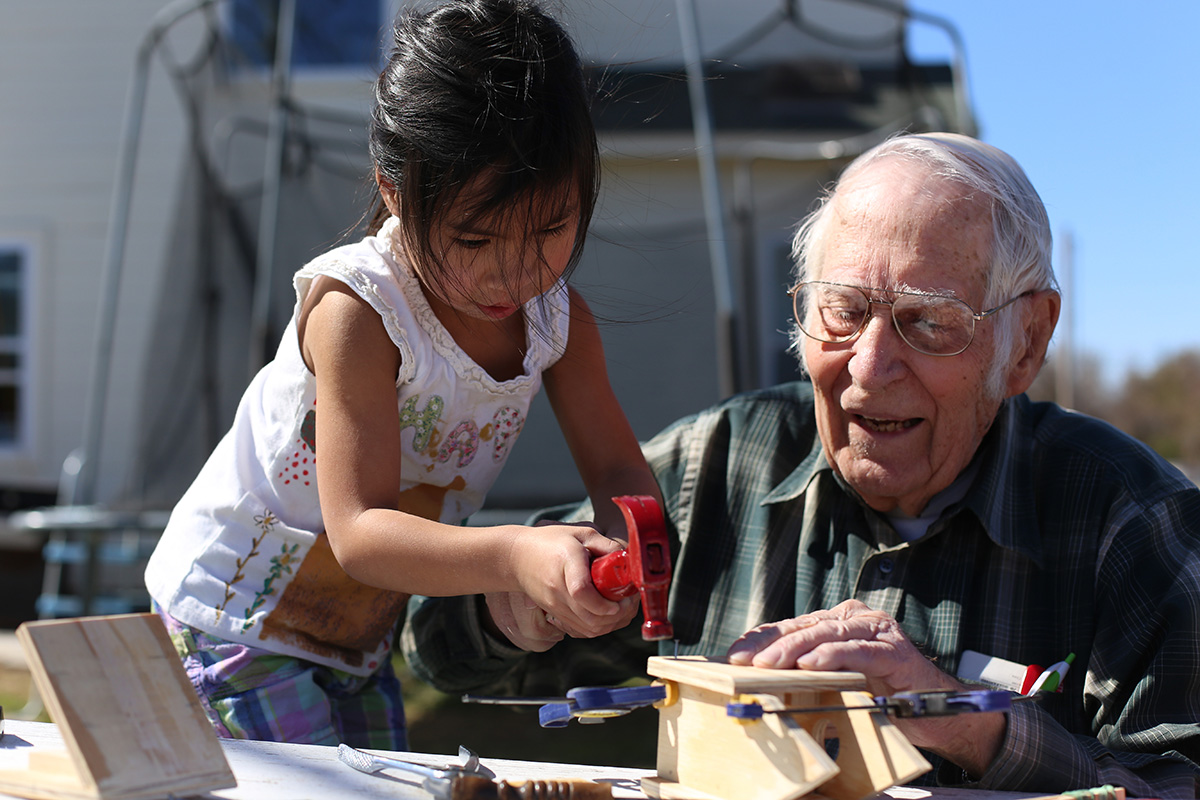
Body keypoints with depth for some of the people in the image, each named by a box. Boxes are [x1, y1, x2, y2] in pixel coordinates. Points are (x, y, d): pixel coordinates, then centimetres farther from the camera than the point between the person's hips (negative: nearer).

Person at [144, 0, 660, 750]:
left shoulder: (558, 315, -9)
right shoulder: (356, 312, -30)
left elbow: (617, 469, -5)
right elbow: (359, 531, -34)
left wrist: (636, 544, -30)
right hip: (236, 618, -7)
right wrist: (513, 556, -51)